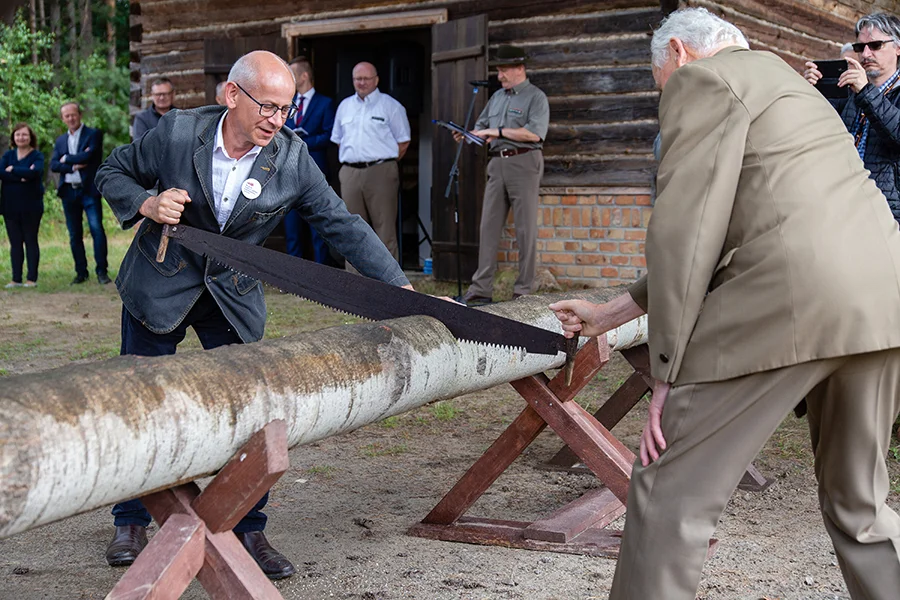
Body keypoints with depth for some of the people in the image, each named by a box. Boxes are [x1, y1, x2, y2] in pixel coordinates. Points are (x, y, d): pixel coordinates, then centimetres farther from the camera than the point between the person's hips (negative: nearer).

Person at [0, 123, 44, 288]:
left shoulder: (37, 155, -1)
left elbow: (34, 172, -21)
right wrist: (22, 176, -19)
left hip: (31, 206, -3)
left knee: (31, 241, 2)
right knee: (15, 242, 5)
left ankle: (32, 278, 6)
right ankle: (16, 279, 9)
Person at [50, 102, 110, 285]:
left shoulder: (93, 134, 1)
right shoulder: (60, 141, 16)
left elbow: (87, 156, -15)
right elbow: (53, 165, 4)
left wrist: (66, 158, -2)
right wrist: (74, 166, -11)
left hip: (89, 189, -5)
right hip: (69, 191, 5)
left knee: (96, 229, -12)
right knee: (74, 234, 7)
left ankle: (101, 271, -8)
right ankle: (81, 272, 14)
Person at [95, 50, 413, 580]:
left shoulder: (292, 158, -13)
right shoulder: (177, 133, -16)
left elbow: (342, 225, -11)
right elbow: (115, 172, 0)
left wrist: (402, 290, -17)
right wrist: (146, 205, -21)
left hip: (234, 295, 1)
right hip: (159, 286, -1)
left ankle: (248, 529, 12)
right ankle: (132, 524, 24)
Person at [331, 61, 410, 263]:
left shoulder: (390, 106, 2)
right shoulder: (345, 106, 17)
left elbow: (403, 141, 1)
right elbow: (338, 140, 22)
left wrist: (385, 163, -2)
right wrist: (351, 163, 10)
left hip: (380, 172, -5)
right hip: (350, 174, 5)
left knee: (385, 229, -6)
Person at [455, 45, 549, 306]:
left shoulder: (535, 97, -2)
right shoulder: (497, 97, 20)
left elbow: (534, 133, -16)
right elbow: (482, 127, 24)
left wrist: (499, 132, -15)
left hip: (523, 163, -7)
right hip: (497, 164, 7)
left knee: (525, 229, -3)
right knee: (489, 226, 3)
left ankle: (524, 290, 1)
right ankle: (481, 289, 5)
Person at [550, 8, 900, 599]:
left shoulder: (701, 77, 5)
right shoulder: (785, 81, 33)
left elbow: (685, 232, -6)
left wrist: (668, 372, -2)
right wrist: (608, 314, 36)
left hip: (791, 301, -9)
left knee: (670, 490, 0)